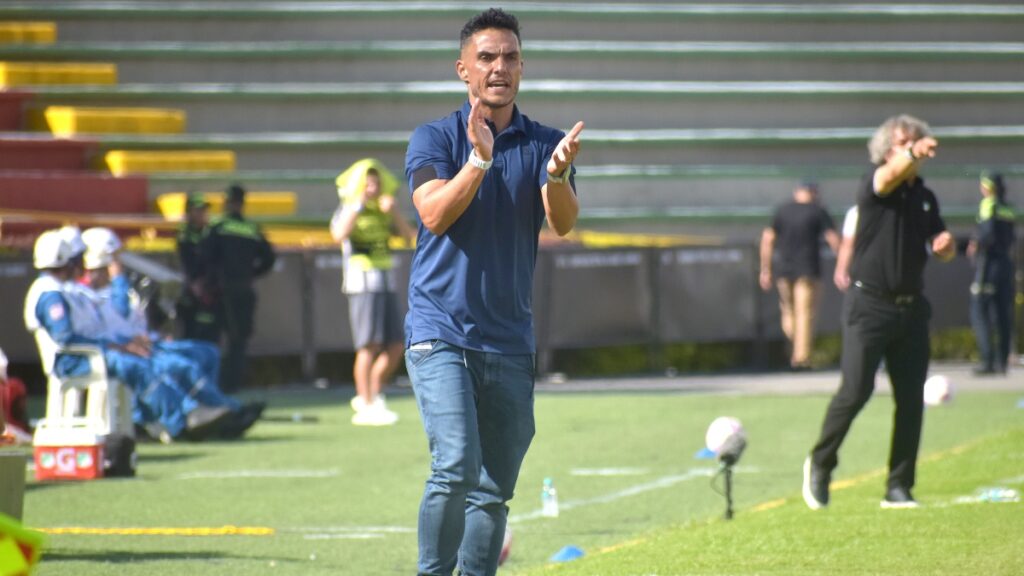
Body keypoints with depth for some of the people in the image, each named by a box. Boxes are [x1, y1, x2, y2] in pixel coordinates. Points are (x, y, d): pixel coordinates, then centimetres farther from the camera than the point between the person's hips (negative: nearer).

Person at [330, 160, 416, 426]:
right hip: (362, 282, -7)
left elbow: (409, 234, 6)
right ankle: (366, 407, -12)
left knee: (395, 347, 4)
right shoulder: (347, 211, 0)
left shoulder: (383, 214, 18)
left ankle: (371, 395, 18)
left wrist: (393, 211, -8)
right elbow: (339, 234, -22)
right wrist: (358, 204, -20)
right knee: (369, 345, -13)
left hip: (386, 284, 7)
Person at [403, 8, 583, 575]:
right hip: (440, 333, -3)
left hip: (510, 342, 4)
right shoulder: (433, 138, 1)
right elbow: (435, 215, -15)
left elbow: (562, 223, -9)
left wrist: (557, 173, -30)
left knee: (494, 490, 6)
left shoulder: (544, 144, 6)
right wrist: (479, 160, -30)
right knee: (456, 467, -20)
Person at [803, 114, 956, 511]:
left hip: (911, 309, 5)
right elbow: (892, 174, -28)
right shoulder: (874, 186, -4)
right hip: (869, 304, -5)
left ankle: (899, 488, 8)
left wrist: (946, 244, -6)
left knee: (911, 399, 1)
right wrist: (914, 154, -50)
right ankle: (820, 464, 10)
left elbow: (944, 252, 19)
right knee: (856, 390, -11)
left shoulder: (925, 198, 14)